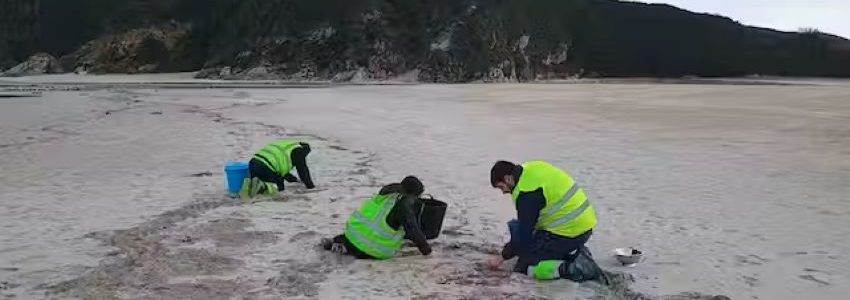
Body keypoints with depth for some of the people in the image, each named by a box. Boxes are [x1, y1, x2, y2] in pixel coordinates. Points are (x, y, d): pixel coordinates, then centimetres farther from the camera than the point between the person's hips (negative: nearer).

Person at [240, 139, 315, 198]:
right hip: (266, 168, -8)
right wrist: (310, 185, 18)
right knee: (279, 187, 6)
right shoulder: (298, 151, 8)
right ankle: (261, 187, -19)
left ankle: (249, 185, -3)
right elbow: (302, 169, 7)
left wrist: (294, 179, 46)